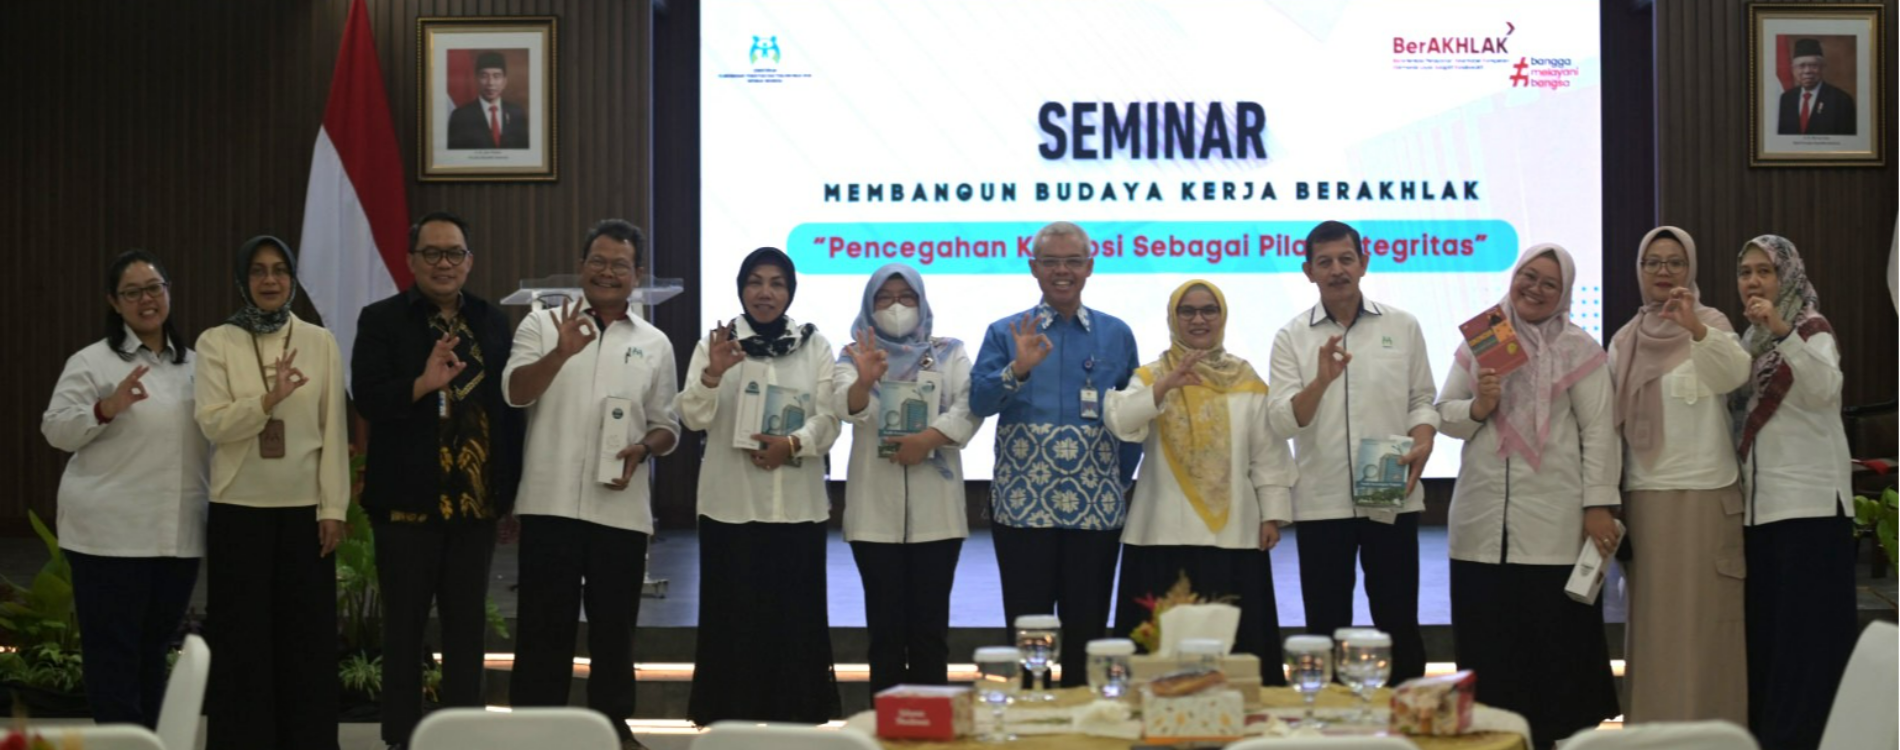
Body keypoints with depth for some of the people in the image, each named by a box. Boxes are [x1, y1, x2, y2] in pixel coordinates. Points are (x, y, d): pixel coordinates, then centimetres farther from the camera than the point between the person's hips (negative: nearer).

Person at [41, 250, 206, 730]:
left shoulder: (194, 365, 14)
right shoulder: (91, 362, -3)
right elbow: (56, 430, -9)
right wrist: (106, 408, -23)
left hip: (178, 533, 5)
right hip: (111, 534, -5)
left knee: (154, 649, 14)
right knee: (113, 651, -3)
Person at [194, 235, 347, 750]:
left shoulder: (320, 342, 4)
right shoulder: (216, 343, 1)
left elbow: (334, 430, 2)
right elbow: (212, 423, -9)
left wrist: (334, 508, -3)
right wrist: (269, 399, -25)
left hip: (304, 506, 1)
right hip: (240, 507, -1)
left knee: (307, 631, 2)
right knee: (244, 632, 1)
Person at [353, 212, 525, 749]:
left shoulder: (492, 321, 9)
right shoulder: (382, 320, -2)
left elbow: (510, 403, 9)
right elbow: (367, 398, -13)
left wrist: (513, 489, 5)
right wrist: (423, 383, -30)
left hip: (476, 500, 3)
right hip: (408, 501, -3)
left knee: (468, 624, 10)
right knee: (404, 625, 6)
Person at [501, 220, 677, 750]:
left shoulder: (655, 344, 10)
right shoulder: (543, 325, 4)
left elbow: (667, 426, 13)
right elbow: (516, 392, -10)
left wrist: (643, 449, -9)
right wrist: (562, 352, -27)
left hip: (621, 508, 2)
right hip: (551, 502, -2)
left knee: (614, 625, 9)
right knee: (545, 623, 1)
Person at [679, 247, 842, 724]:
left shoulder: (815, 346, 8)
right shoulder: (715, 343, 6)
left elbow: (828, 420, 1)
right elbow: (694, 418, -4)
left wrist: (792, 444, -17)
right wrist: (713, 373, -22)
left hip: (797, 505, 1)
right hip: (731, 504, -1)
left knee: (795, 615, 1)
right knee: (733, 616, -1)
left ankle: (796, 717, 8)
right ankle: (727, 718, 4)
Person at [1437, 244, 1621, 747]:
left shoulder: (1579, 350, 1)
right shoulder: (1479, 341, 11)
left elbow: (1598, 431, -3)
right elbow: (1444, 414, 11)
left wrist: (1599, 503, -9)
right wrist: (1477, 407, -10)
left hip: (1553, 521, -3)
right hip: (1483, 517, 3)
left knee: (1555, 638, 1)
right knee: (1487, 640, 6)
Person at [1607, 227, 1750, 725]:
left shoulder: (1710, 326, -3)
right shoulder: (1625, 341, 11)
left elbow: (1736, 373, -25)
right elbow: (1613, 422, 14)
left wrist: (1696, 329, -43)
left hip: (1704, 497, -5)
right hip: (1643, 498, 5)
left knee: (1699, 625, -4)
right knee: (1653, 624, 9)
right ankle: (1654, 728, 15)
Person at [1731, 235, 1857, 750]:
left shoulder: (1812, 329, -4)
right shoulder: (1749, 340, 17)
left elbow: (1824, 389, -25)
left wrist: (1784, 333, -33)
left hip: (1808, 503, -7)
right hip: (1757, 505, 8)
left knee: (1807, 629, -8)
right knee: (1763, 630, 8)